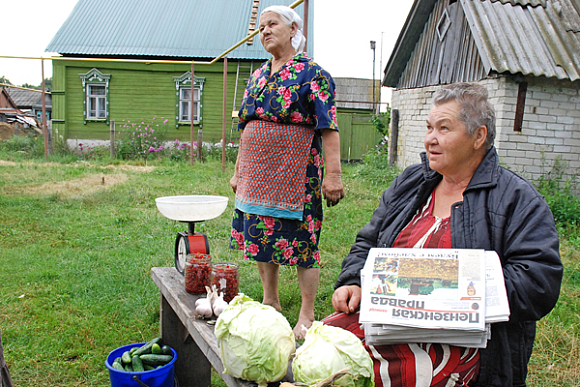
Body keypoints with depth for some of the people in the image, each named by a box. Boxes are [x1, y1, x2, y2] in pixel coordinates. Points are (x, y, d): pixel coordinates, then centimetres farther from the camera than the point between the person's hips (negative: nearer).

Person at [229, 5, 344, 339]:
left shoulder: (312, 73, -5)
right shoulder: (257, 77, 16)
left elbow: (329, 128, -12)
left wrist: (333, 174, -19)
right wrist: (239, 171, 19)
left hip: (295, 173, -7)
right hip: (258, 174, 7)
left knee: (302, 241, -1)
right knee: (262, 237, 13)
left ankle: (307, 315, 13)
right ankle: (271, 303, 30)